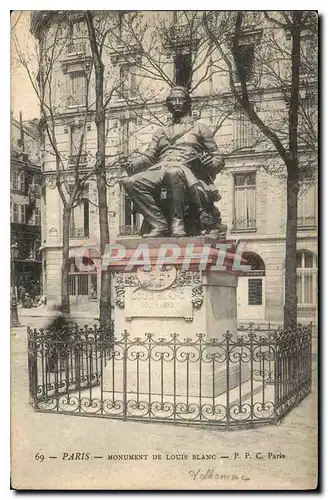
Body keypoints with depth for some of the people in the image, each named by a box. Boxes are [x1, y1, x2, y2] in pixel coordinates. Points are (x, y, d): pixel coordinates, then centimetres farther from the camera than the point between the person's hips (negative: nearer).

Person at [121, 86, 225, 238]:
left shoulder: (200, 128, 22)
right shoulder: (161, 132, 33)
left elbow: (218, 158, 17)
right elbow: (148, 155, 21)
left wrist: (210, 162, -8)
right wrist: (134, 164, -2)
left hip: (186, 170, -4)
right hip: (160, 170, 4)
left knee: (173, 172, -42)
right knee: (130, 182, -26)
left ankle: (177, 221, -31)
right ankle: (159, 225, -26)